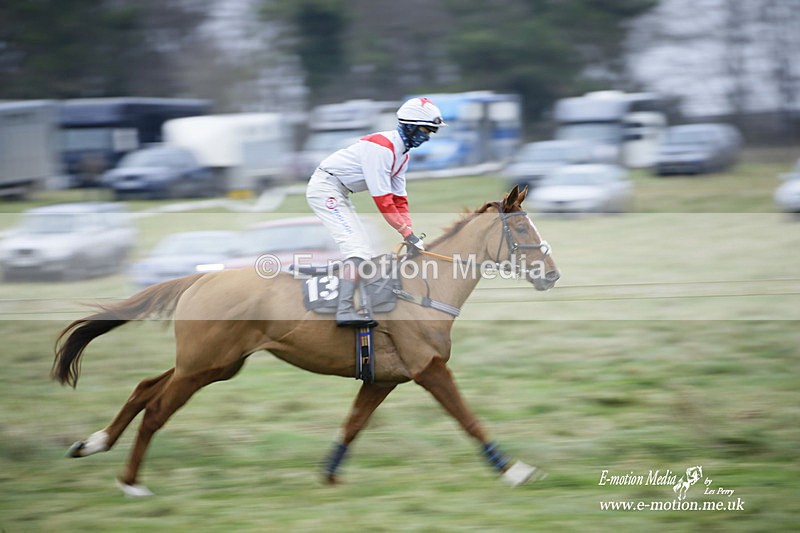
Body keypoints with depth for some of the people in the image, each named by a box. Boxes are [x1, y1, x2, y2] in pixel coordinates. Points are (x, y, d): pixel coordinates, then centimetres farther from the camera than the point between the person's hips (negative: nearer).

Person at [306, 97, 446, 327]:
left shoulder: (402, 153, 9)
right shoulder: (382, 146, -23)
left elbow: (398, 198, 11)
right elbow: (382, 199, -25)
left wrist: (411, 235, 2)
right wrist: (407, 233, -21)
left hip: (340, 194, 11)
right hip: (325, 186, -11)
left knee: (364, 250, 9)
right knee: (356, 246, -21)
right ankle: (344, 310, -29)